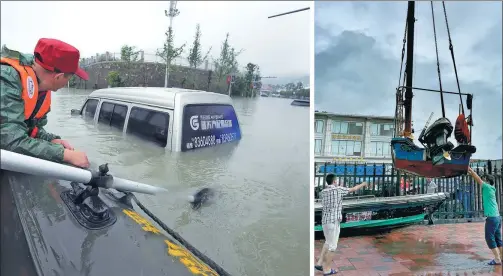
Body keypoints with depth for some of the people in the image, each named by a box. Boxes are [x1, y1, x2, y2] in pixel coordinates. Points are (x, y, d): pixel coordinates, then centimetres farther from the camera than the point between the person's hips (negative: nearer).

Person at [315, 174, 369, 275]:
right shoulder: (339, 189, -7)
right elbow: (354, 189, 7)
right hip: (334, 221, -6)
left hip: (325, 220, 7)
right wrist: (363, 184, 27)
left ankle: (320, 263, 18)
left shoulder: (323, 192, 7)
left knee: (328, 242, 23)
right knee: (332, 246, 3)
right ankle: (327, 269, 10)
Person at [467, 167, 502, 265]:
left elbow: (479, 180, -6)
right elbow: (479, 180, 21)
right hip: (497, 217, 9)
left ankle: (497, 259, -2)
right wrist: (471, 173, 21)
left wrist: (471, 170, 2)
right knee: (497, 238, 12)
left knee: (490, 238, -3)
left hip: (492, 218, -9)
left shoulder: (488, 187, -10)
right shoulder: (490, 189, 12)